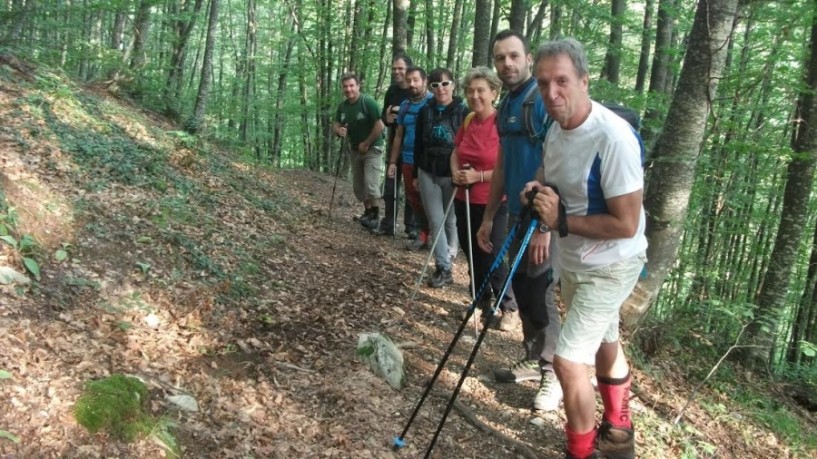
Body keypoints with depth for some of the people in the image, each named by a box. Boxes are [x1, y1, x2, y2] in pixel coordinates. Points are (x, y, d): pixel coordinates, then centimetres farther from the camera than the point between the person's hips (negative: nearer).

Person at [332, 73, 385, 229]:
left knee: (370, 182, -14)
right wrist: (339, 130, -20)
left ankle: (375, 215, -3)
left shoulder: (368, 102, -20)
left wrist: (366, 143, -18)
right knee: (358, 184, 13)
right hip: (354, 149, 7)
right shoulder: (342, 106, 1)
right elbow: (336, 124, 5)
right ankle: (367, 211, 27)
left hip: (371, 148, -7)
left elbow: (380, 125, -24)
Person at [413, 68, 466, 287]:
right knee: (435, 221, 1)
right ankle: (443, 268, 4)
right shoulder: (425, 111, 5)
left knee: (451, 219, 11)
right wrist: (415, 173, 10)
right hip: (428, 173, 3)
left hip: (453, 174, -3)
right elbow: (418, 144, 10)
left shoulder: (463, 111, -5)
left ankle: (449, 254, 34)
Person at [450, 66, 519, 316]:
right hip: (464, 200, 7)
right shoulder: (467, 121, 4)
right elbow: (456, 152, 17)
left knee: (490, 258, 1)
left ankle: (507, 301, 27)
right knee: (472, 256, 16)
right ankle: (483, 304, 35)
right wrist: (455, 172, -3)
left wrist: (479, 176, -23)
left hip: (493, 203, -7)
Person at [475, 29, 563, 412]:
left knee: (541, 296, -2)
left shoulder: (545, 100, -15)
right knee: (521, 290, 14)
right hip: (516, 215, 8)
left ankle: (553, 373, 12)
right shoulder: (506, 107, 11)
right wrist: (489, 218, 17)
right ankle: (533, 359, 28)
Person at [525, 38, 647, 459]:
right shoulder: (556, 130, -2)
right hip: (574, 262, 9)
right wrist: (542, 194, -7)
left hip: (609, 267, -9)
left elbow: (626, 224, -28)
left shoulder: (613, 138, -29)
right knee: (605, 346, 24)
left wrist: (561, 220, -26)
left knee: (568, 359, -12)